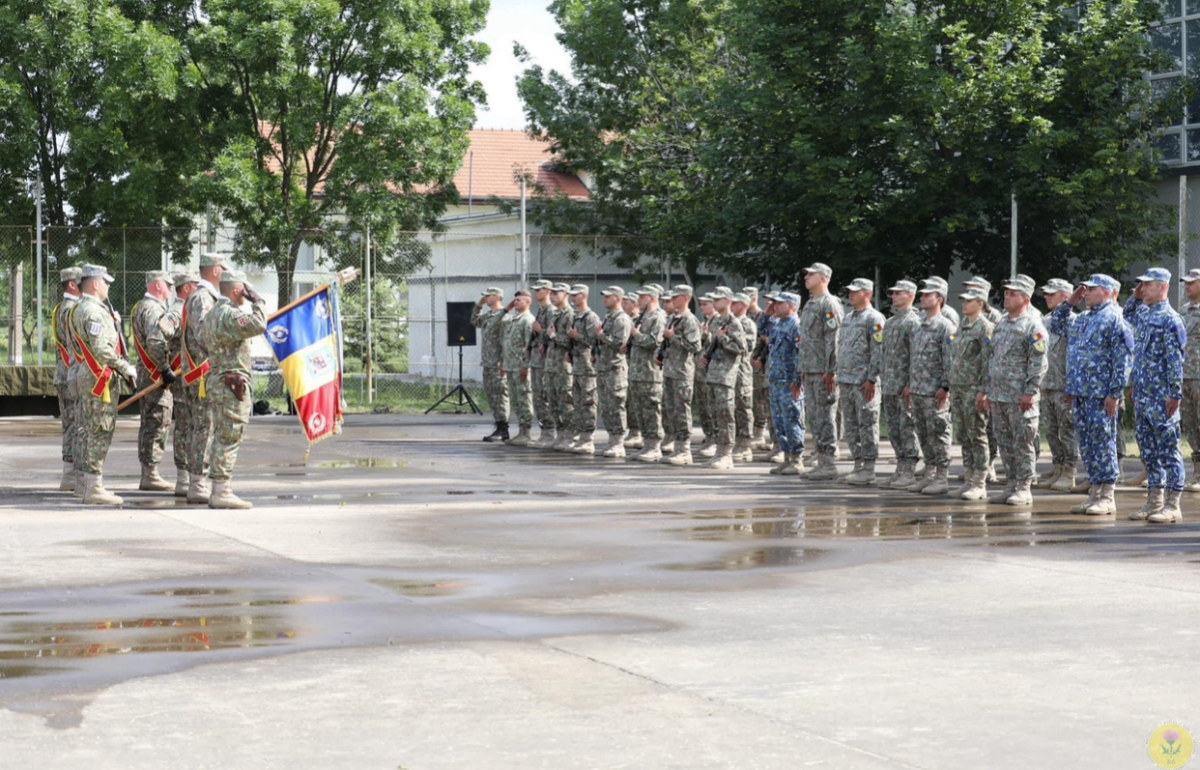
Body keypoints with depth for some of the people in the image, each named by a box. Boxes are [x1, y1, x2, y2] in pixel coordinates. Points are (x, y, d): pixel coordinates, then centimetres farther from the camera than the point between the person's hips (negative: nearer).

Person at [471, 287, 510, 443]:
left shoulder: (503, 317, -14)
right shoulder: (488, 315, 14)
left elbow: (505, 342, -19)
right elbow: (474, 322, 33)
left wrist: (503, 364, -22)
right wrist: (478, 306, 20)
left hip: (497, 364, -10)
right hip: (488, 364, 10)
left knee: (499, 395, -7)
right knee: (491, 396, 12)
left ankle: (502, 431, -6)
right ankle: (500, 428, 17)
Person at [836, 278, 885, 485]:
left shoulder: (874, 319, -9)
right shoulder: (848, 318, 17)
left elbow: (878, 352, -14)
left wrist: (872, 379, -19)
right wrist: (838, 375, 17)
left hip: (864, 382, -9)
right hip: (846, 381, 9)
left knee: (867, 425, -5)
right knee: (850, 425, 10)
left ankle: (868, 469, -2)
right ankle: (858, 465, 17)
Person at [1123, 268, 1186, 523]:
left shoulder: (1170, 319, -13)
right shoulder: (1143, 313, 12)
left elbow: (1176, 360, -16)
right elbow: (1126, 316, 37)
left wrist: (1176, 394, -19)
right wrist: (1135, 298, 19)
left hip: (1161, 397, -8)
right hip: (1142, 395, 9)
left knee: (1168, 450, -3)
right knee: (1149, 451, 12)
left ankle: (1172, 506, 0)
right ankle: (1154, 501, 19)